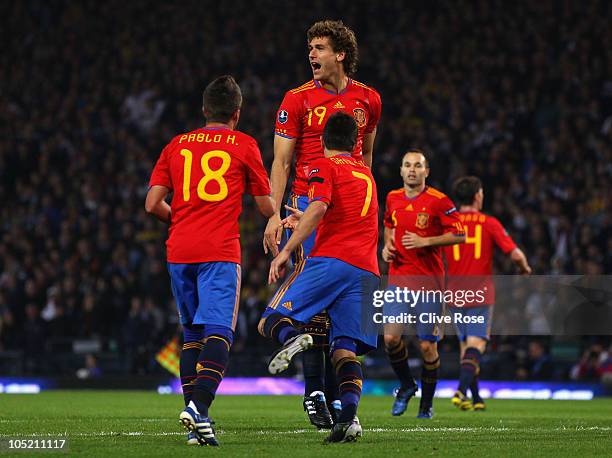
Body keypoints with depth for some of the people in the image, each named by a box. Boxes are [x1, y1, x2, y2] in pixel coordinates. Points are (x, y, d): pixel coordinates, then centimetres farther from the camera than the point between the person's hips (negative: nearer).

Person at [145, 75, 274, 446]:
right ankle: (199, 407, -30)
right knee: (219, 332, -9)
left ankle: (195, 426, 9)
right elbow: (267, 208, 10)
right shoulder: (243, 145, 6)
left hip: (179, 251, 4)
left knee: (193, 333, 13)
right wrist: (278, 216, 33)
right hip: (220, 251, -4)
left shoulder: (177, 145, 15)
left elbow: (153, 204, 10)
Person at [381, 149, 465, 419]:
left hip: (429, 280, -4)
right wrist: (387, 245, 9)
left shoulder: (438, 201, -7)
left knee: (427, 345, -3)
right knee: (390, 337, -9)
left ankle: (427, 403, 14)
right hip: (398, 277, 4)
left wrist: (425, 241, -16)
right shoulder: (393, 199, 8)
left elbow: (460, 235, -7)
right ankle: (406, 385, 17)